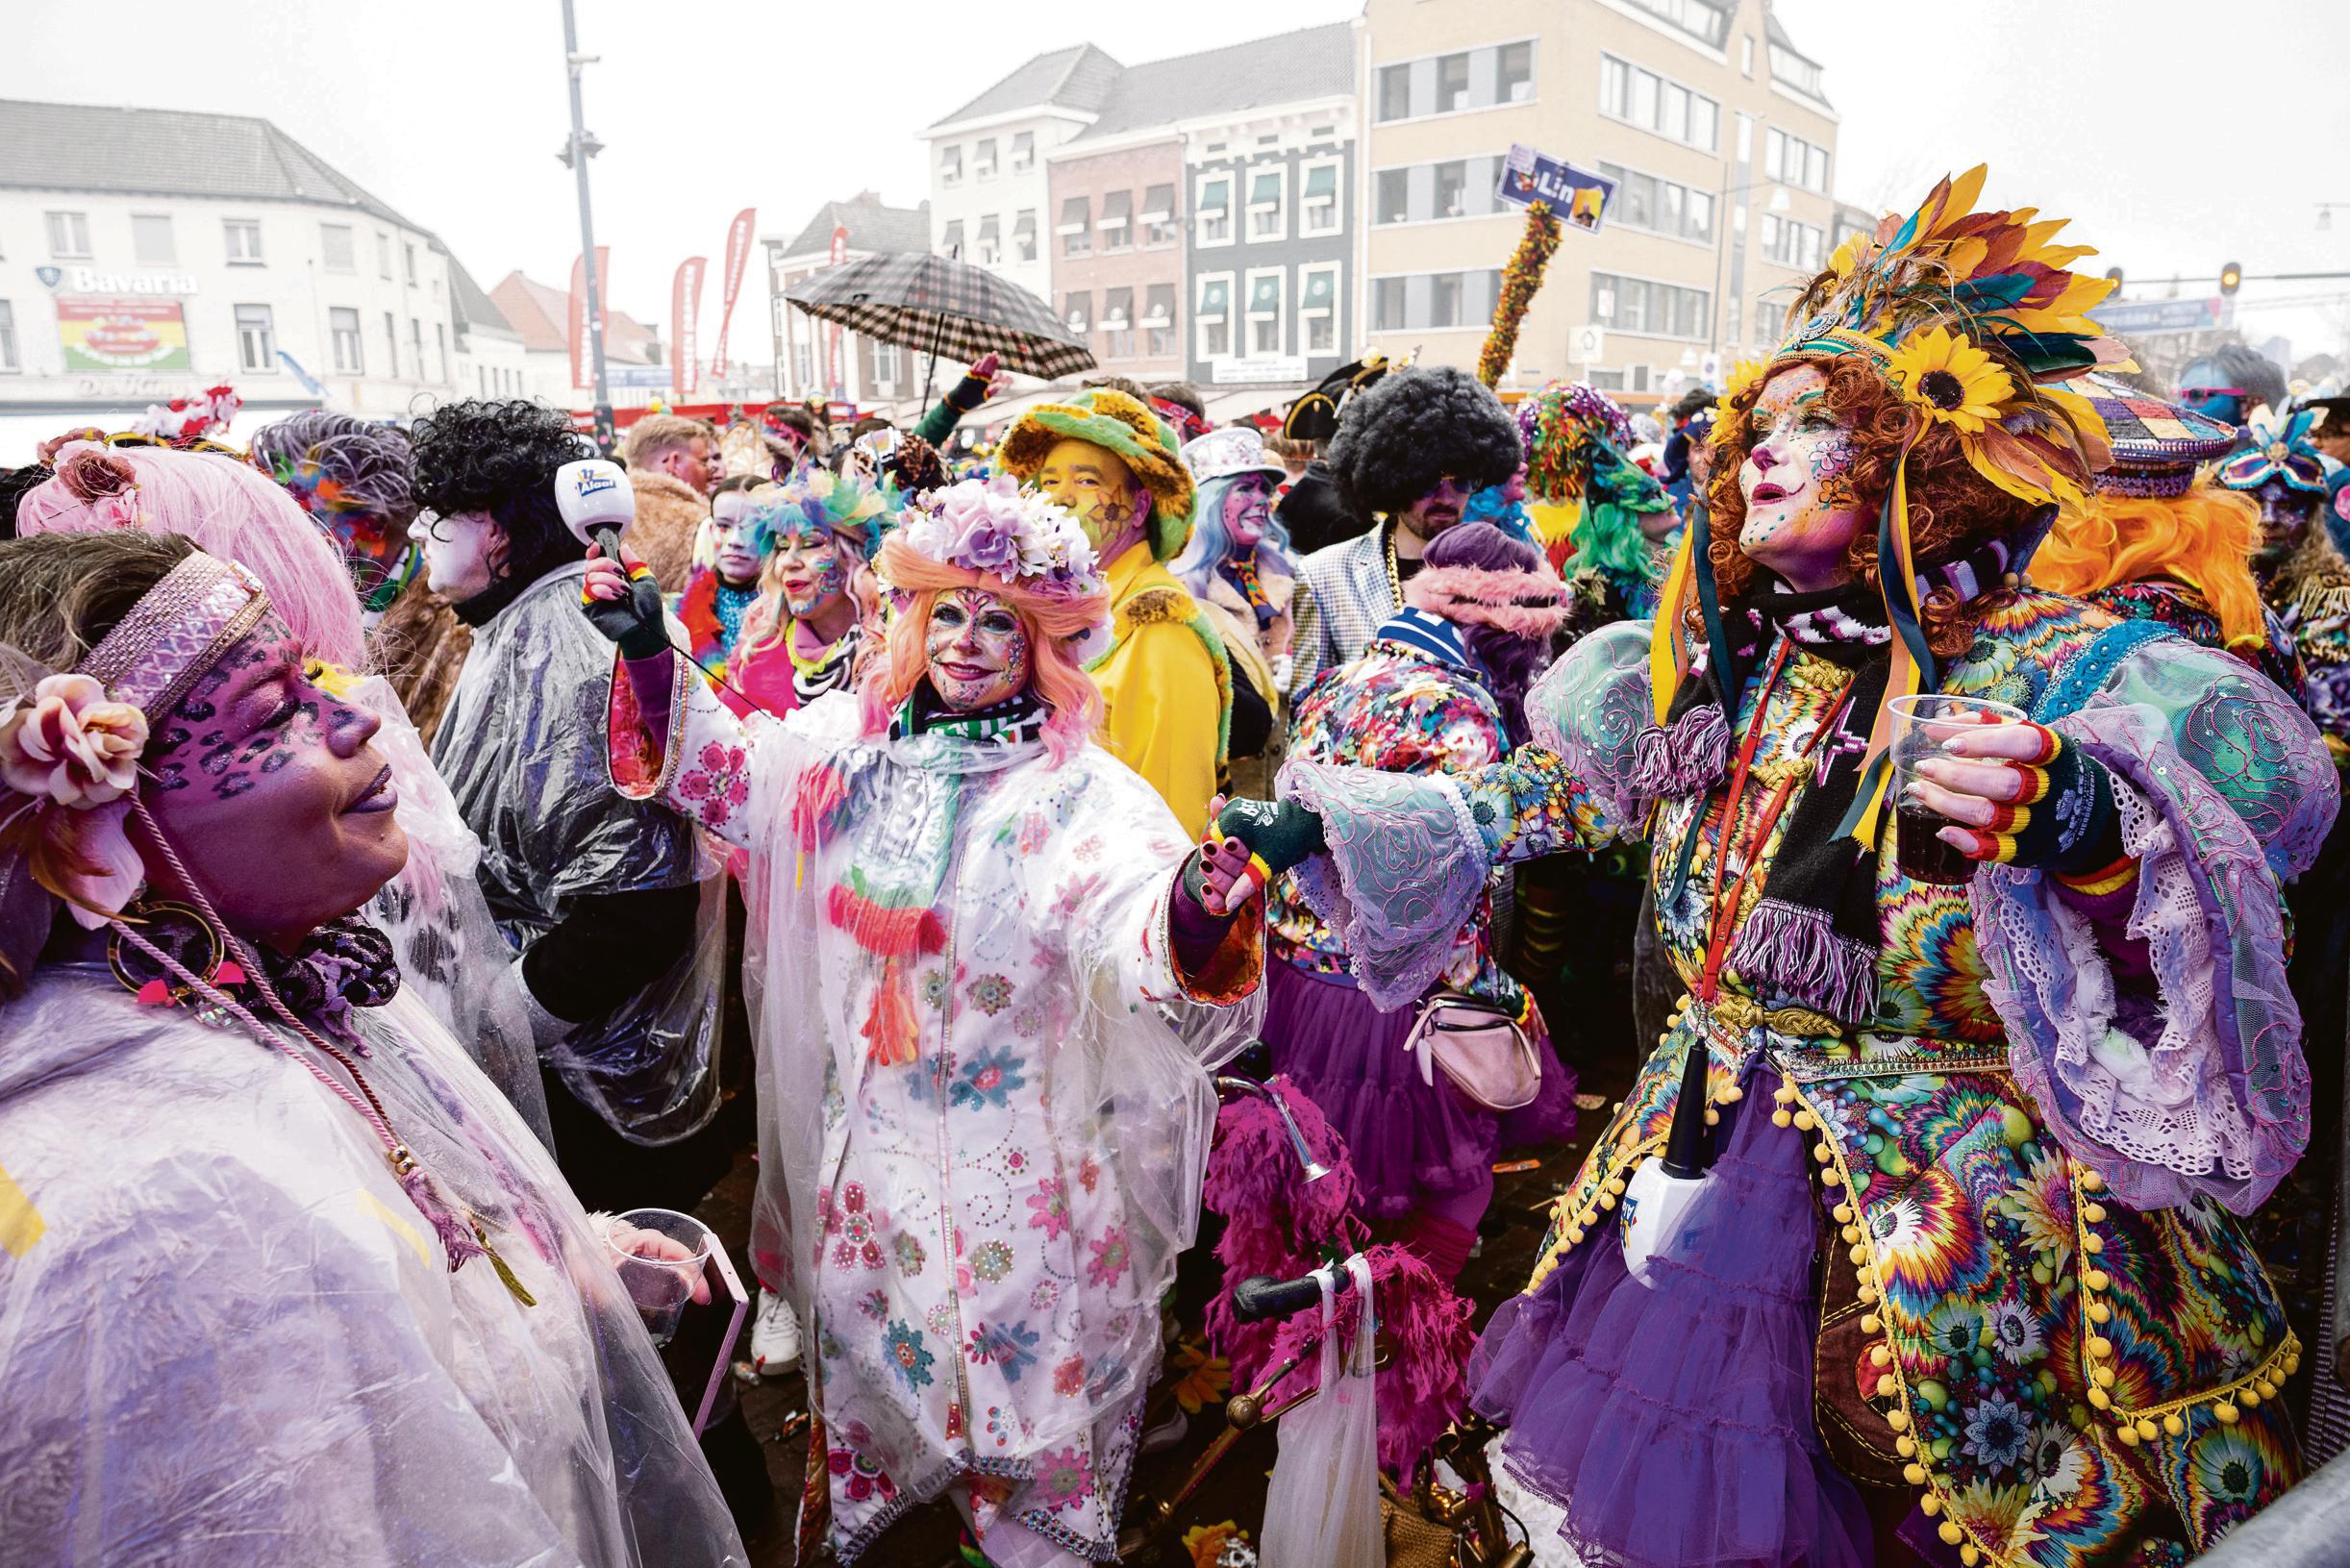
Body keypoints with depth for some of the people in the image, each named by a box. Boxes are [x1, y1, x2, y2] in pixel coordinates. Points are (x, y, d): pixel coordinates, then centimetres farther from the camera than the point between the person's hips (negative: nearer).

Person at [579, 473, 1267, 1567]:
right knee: (863, 1334, 26)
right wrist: (650, 654, -2)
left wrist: (1190, 915, -57)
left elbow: (1131, 917, -34)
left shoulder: (1081, 792, -18)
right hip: (867, 1128, 5)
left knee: (1021, 1355, 13)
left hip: (1013, 1143, -5)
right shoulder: (852, 747, -2)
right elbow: (726, 772, 10)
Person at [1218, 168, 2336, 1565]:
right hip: (1694, 1175, 5)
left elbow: (2258, 794, -28)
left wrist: (2092, 836, -50)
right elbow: (1531, 795, 13)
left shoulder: (2052, 675, -13)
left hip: (1940, 1235, -4)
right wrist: (1316, 820, 13)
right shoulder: (1719, 673, 4)